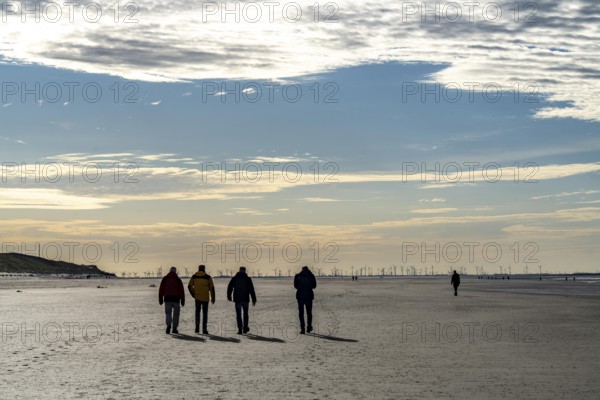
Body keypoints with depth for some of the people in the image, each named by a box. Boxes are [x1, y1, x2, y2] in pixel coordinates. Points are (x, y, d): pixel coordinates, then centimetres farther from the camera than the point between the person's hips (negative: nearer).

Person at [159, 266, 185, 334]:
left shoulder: (165, 279, 5)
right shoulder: (178, 279, 4)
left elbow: (161, 289, 1)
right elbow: (181, 291, 0)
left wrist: (160, 299, 5)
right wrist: (182, 300, 2)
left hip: (167, 298, 0)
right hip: (176, 298, 0)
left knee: (168, 313, 3)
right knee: (176, 313, 10)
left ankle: (168, 325, -22)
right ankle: (174, 328, 8)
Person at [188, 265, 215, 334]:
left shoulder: (194, 276, 2)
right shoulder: (208, 277, -3)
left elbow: (189, 286, 1)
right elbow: (212, 288, -4)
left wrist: (193, 294, 13)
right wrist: (212, 298, 5)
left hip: (197, 297, 1)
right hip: (205, 298, -1)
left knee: (197, 312, 16)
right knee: (205, 313, 5)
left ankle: (197, 328, 10)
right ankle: (204, 329, 0)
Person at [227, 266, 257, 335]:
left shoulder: (234, 278, 2)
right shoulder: (248, 279, -1)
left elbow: (229, 288, 0)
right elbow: (252, 290, -4)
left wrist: (229, 297, 13)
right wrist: (254, 300, -2)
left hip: (237, 299, 0)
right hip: (245, 299, 0)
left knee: (238, 314, 3)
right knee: (245, 313, 17)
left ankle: (240, 329, -4)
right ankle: (245, 328, 19)